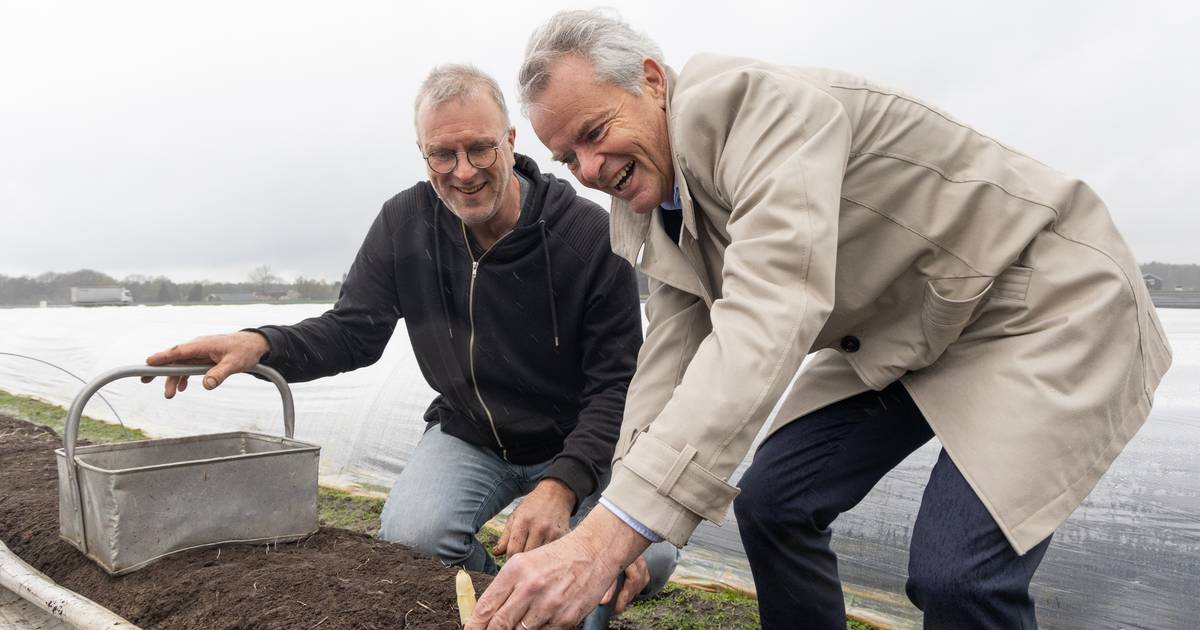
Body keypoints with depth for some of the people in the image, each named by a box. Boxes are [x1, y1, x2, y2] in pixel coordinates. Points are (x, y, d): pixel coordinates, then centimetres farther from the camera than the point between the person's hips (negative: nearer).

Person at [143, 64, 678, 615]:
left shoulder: (590, 233, -18)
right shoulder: (404, 223, -6)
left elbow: (617, 385, -18)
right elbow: (353, 330, -2)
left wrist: (561, 485, -34)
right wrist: (261, 344, -24)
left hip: (578, 444, -1)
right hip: (469, 436, 2)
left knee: (644, 563, -25)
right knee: (409, 538, -28)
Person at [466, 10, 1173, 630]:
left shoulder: (762, 105, -28)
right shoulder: (657, 205, -1)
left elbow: (770, 321, -41)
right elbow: (671, 359, -1)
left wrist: (611, 533, -46)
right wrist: (614, 531, -11)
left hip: (1044, 297, -8)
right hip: (903, 337, 8)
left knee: (955, 570, -22)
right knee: (771, 504, 1)